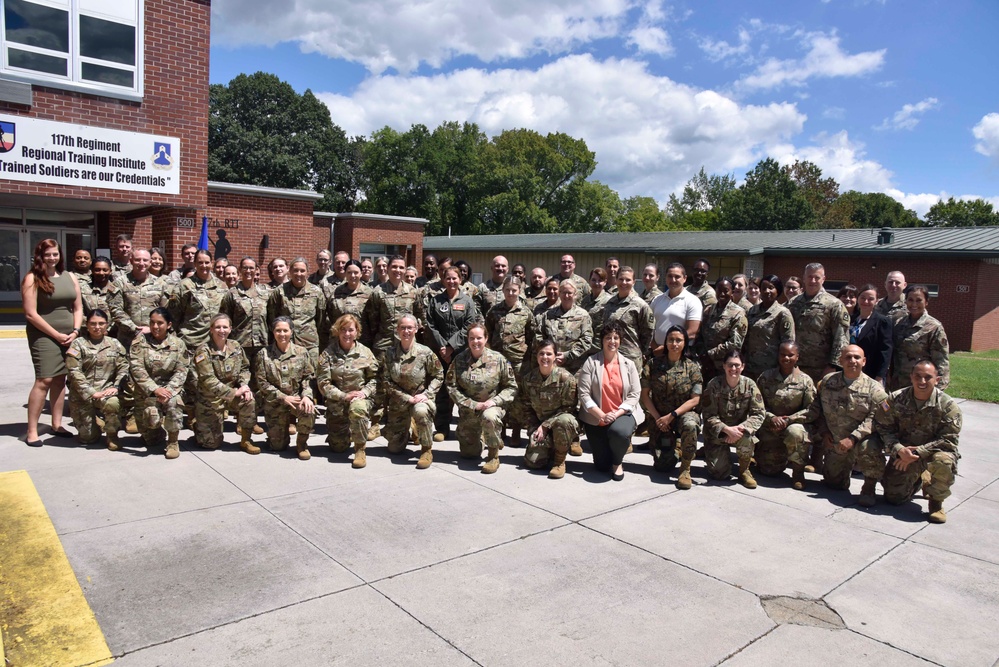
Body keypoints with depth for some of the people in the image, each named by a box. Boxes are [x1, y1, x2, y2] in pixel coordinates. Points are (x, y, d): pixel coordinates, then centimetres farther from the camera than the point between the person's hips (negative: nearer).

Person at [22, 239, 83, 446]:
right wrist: (56, 334, -12)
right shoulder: (32, 279, -5)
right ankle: (32, 431, -4)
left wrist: (75, 331, -2)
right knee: (44, 380, -10)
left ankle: (57, 424, 17)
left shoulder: (69, 276, 10)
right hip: (44, 336, -5)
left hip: (69, 336, 5)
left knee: (60, 380, 9)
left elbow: (78, 308, 12)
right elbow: (31, 314, -10)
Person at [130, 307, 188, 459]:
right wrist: (155, 389, -23)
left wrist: (168, 390, -23)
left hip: (169, 389, 0)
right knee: (152, 418, -23)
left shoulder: (178, 344, 1)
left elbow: (181, 372, -5)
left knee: (173, 401, -34)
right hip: (146, 391, 0)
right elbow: (136, 369, -10)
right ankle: (156, 432, 19)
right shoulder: (140, 340, -1)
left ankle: (173, 441, -12)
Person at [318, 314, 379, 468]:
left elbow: (374, 378, 3)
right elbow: (323, 383, -7)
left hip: (360, 399, -1)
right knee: (338, 447, 4)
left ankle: (360, 449, -20)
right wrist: (344, 396, -16)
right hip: (336, 403, 1)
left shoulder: (365, 352, -3)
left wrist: (365, 392, -16)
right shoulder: (328, 353, -4)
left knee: (357, 408, -40)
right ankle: (345, 433, 42)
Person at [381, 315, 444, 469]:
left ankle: (427, 450, -18)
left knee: (420, 411, -41)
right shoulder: (389, 353, -5)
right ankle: (407, 431, 41)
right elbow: (386, 381, -6)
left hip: (421, 397, -2)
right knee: (394, 448, 5)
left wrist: (426, 394, -15)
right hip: (398, 401, 3)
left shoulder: (425, 352, -10)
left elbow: (438, 376, -1)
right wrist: (407, 398, -15)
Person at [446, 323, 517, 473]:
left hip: (493, 405, -3)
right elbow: (451, 387, -7)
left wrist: (494, 401, -21)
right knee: (468, 454, 8)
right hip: (468, 410, 3)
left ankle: (493, 455, -17)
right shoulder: (459, 360, -5)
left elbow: (511, 387, -5)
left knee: (489, 417, -40)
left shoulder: (498, 359, -9)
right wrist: (473, 405, -16)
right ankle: (483, 439, 43)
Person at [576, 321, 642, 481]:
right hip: (596, 418, 0)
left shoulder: (628, 364, 3)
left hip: (622, 414, 0)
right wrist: (601, 415, -19)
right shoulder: (591, 362, -4)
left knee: (619, 431, -36)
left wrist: (616, 414, -18)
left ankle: (617, 463, -2)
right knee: (602, 465, -3)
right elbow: (583, 393, -10)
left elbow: (635, 394, -3)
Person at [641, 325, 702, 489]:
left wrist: (672, 416, -18)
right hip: (659, 418, 1)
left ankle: (685, 469, -19)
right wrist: (657, 417, -12)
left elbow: (695, 399, -8)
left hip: (684, 414, -1)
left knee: (690, 425, -39)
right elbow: (645, 394, -1)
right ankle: (674, 447, 32)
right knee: (663, 466, -6)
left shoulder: (693, 367, -3)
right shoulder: (653, 364, -1)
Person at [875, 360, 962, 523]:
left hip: (935, 451, -2)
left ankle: (936, 501, -8)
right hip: (903, 453, 2)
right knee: (893, 498, -3)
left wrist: (917, 452, -26)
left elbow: (948, 440, -17)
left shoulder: (948, 405, -14)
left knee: (943, 462, -39)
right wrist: (899, 450, -25)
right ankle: (919, 479, 33)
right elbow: (882, 427, -8)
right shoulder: (896, 399, -9)